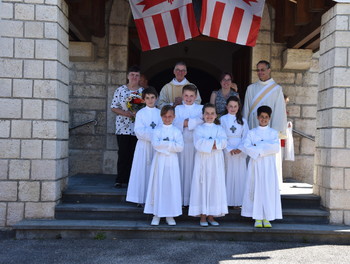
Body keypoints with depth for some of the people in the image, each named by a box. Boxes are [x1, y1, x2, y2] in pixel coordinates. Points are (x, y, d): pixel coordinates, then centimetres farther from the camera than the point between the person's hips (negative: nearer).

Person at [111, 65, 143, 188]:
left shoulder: (143, 91, 8)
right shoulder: (120, 90, 5)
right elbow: (114, 107, 2)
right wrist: (126, 113, -13)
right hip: (123, 127, -1)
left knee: (134, 154, 2)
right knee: (123, 153, -2)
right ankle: (120, 180, 5)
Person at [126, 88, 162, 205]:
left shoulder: (160, 113, 7)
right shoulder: (140, 113, 3)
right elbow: (139, 131, -7)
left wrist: (147, 131, -14)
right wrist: (153, 133, -16)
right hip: (143, 146, -1)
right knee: (142, 170, -1)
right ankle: (141, 198, 5)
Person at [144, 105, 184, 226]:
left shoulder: (176, 131, 4)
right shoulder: (157, 130, 5)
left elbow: (180, 147, -9)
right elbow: (155, 144, -11)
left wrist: (163, 144, -11)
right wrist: (171, 144, -12)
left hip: (172, 161, 0)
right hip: (159, 160, 0)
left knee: (171, 186, 1)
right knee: (158, 185, 1)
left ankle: (170, 215, 10)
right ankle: (156, 214, 9)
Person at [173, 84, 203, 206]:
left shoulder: (200, 108, 11)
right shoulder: (178, 108, 12)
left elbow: (202, 120, -9)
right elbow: (175, 124, -6)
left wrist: (186, 122, -11)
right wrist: (194, 121, -11)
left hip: (196, 144, 0)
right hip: (182, 144, 0)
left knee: (194, 170, -1)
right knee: (182, 169, 0)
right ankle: (181, 199, 6)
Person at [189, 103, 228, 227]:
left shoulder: (219, 128, 11)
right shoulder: (199, 129, 6)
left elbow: (223, 142, -8)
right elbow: (198, 143, -12)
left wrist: (207, 142, -16)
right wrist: (214, 143, -13)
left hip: (216, 161, 2)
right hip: (202, 160, -2)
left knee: (215, 185, 1)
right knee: (202, 185, -2)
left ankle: (211, 215, 10)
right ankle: (202, 216, 4)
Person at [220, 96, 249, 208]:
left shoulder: (242, 121, 8)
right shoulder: (222, 119, 2)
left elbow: (246, 137, 2)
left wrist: (240, 148, -14)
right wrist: (230, 149, -15)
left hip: (240, 152, 2)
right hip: (226, 151, -2)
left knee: (239, 175, 2)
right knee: (227, 175, -1)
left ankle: (237, 201, 9)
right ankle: (226, 200, 5)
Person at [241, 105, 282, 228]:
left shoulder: (274, 133, 9)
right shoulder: (251, 133, 8)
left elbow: (276, 148, -8)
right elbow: (246, 147, -7)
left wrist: (258, 146, -12)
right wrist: (261, 151, -15)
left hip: (269, 166, 1)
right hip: (256, 165, 0)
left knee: (269, 189, -2)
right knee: (256, 189, -2)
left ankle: (267, 218, 5)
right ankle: (257, 218, 4)